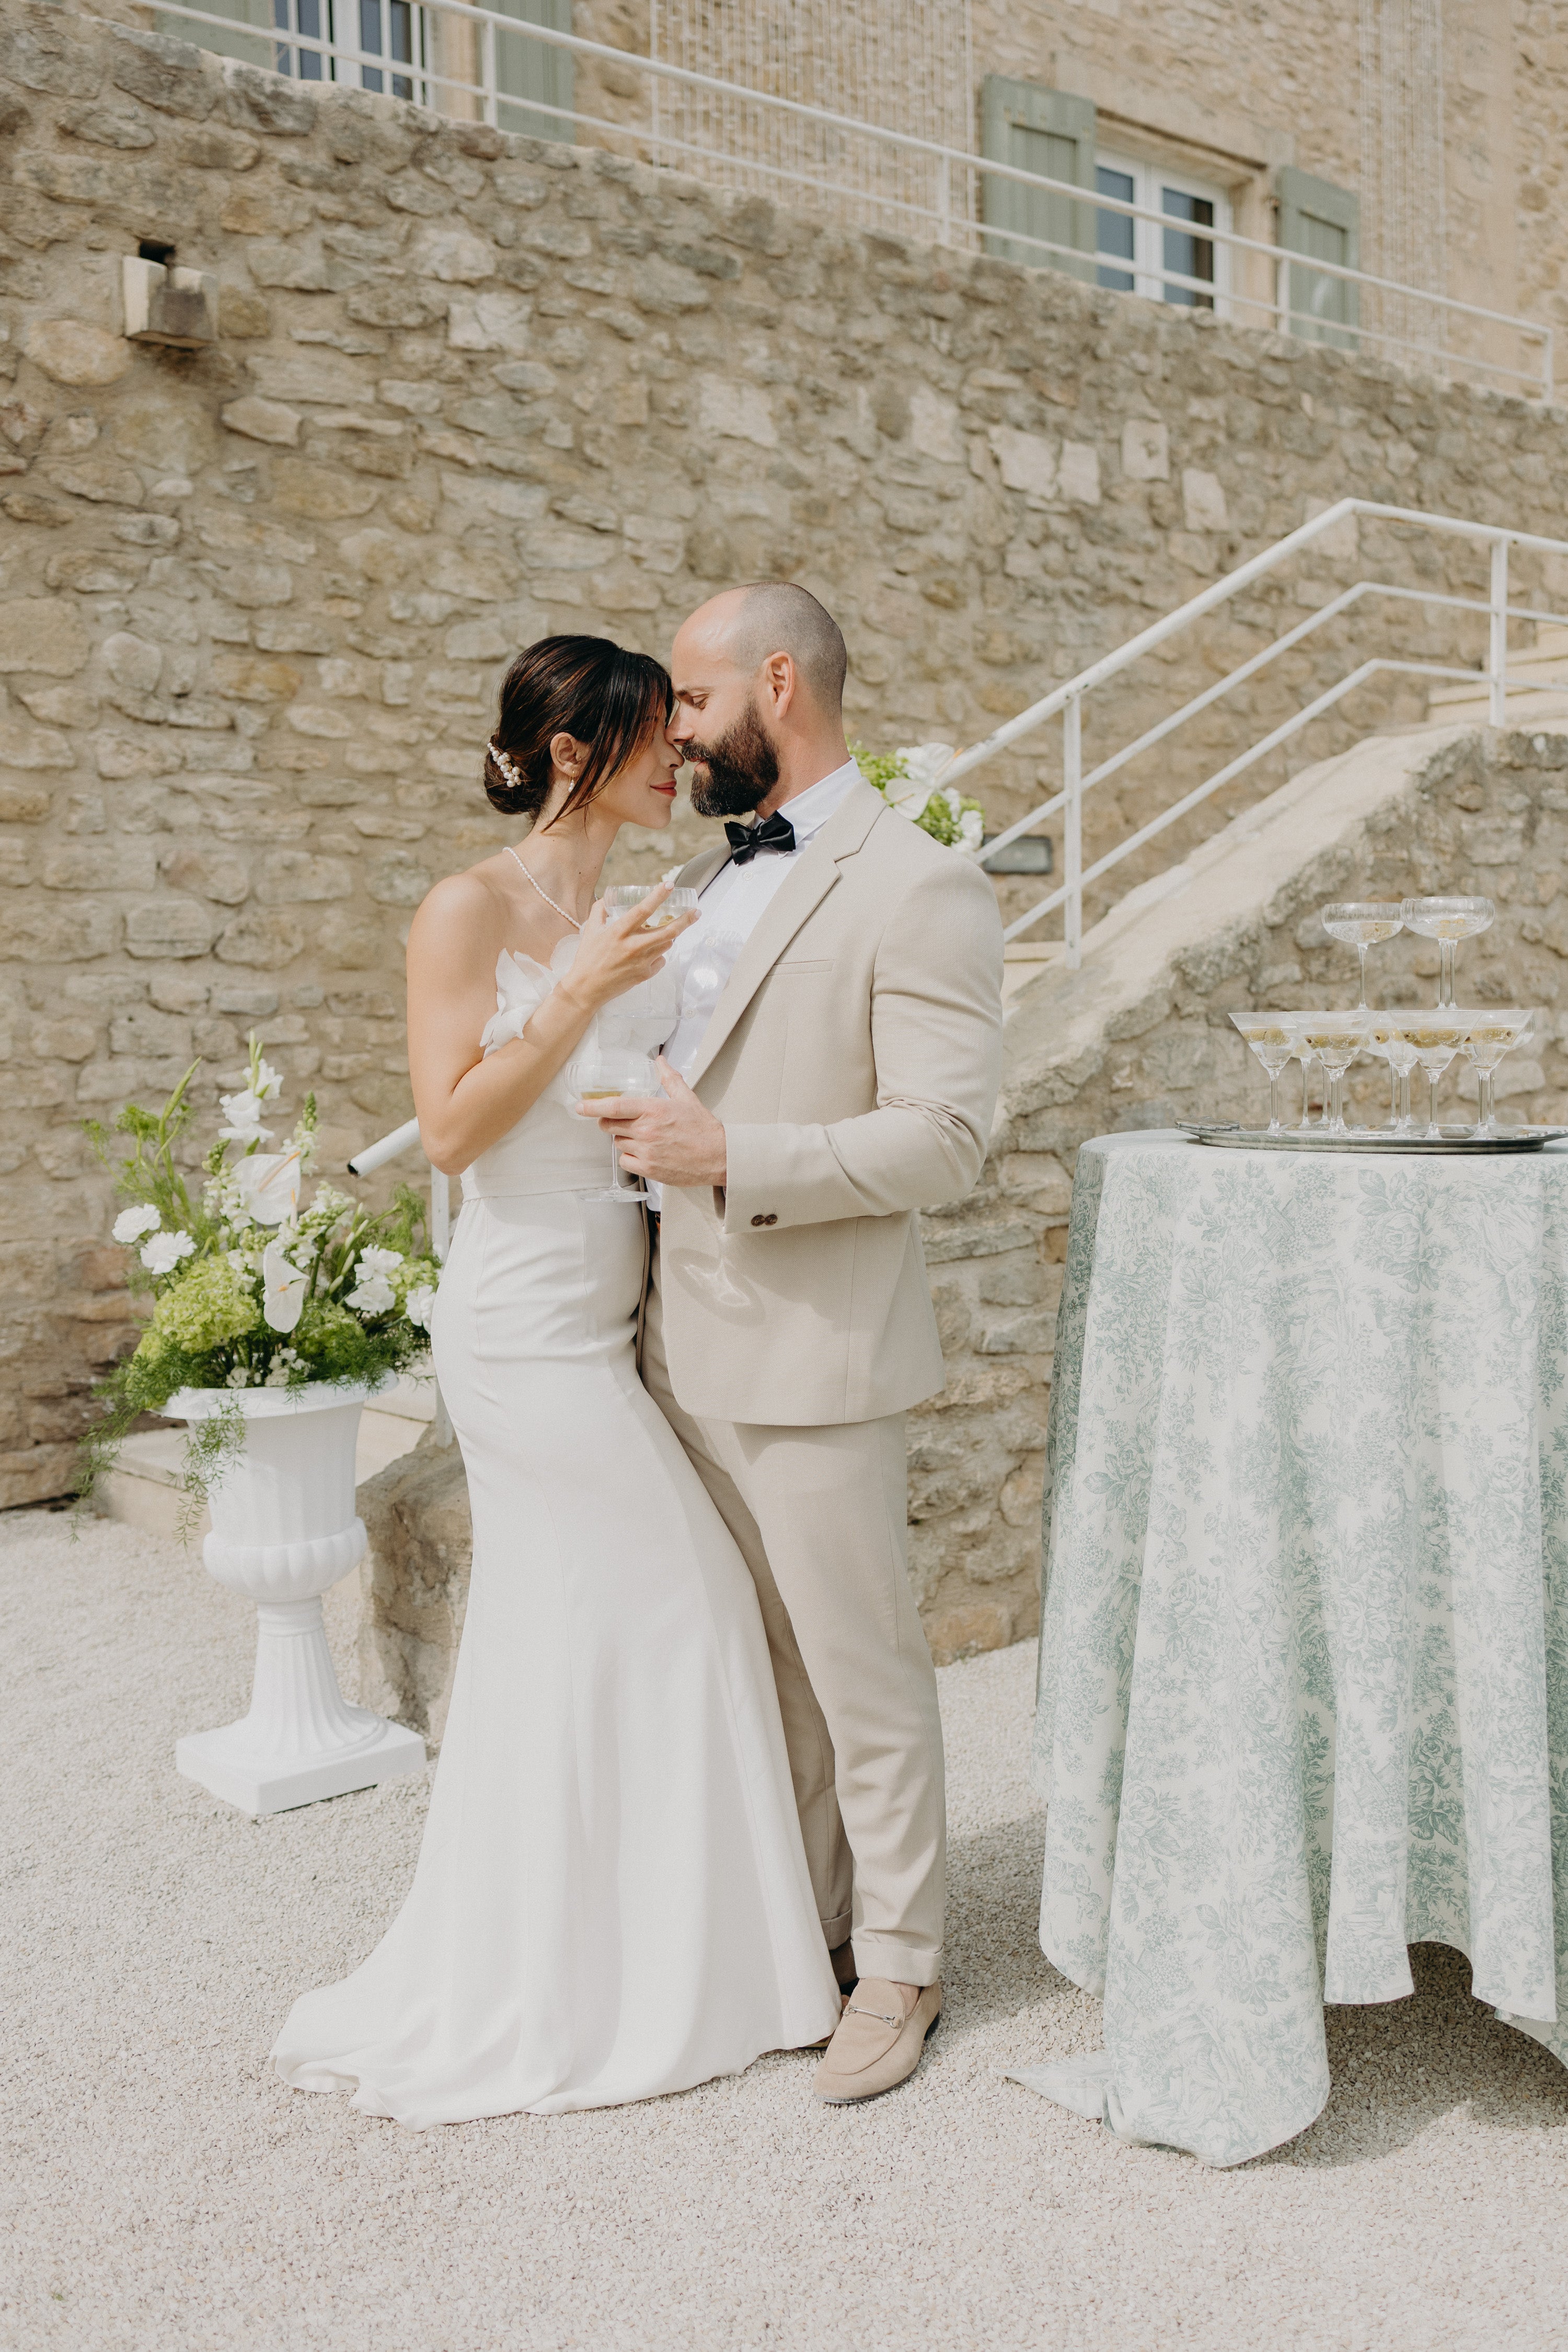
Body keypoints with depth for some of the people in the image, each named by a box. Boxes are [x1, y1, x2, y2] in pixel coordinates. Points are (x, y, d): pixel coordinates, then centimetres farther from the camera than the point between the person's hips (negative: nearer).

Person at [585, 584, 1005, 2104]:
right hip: (690, 1346, 8)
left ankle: (897, 1964, 23)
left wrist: (729, 1158, -24)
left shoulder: (918, 889, -11)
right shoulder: (705, 878, 14)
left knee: (861, 1676, 6)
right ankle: (799, 1925, 33)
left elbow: (944, 1139, -18)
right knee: (762, 1669, 17)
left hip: (814, 1356, -7)